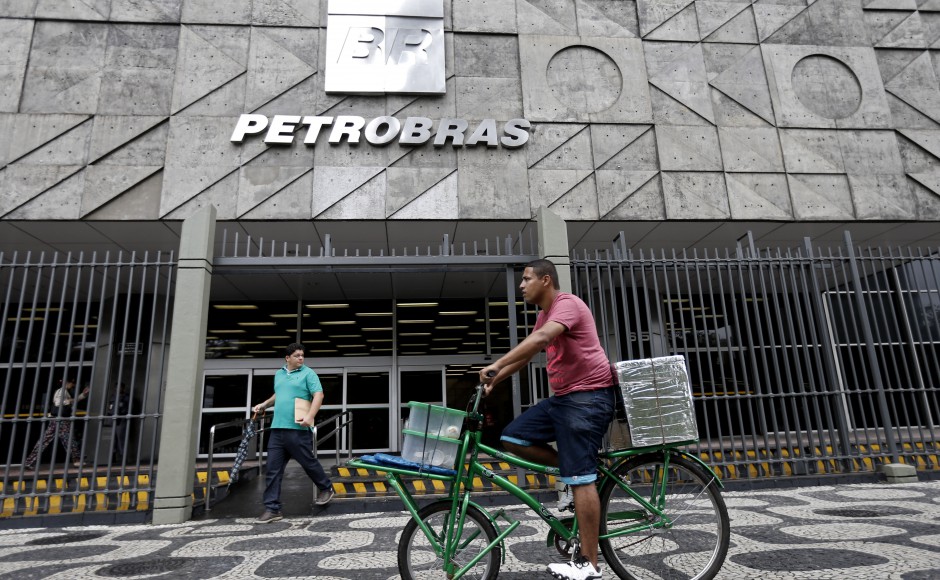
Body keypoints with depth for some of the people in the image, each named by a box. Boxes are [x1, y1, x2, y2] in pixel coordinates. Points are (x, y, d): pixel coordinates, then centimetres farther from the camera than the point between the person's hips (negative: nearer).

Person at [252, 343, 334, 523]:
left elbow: (319, 395, -11)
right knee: (273, 469, 3)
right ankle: (272, 509, 10)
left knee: (309, 463, 5)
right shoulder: (278, 374, 17)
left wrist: (310, 416, -22)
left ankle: (326, 489, 28)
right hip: (277, 429, 6)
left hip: (297, 429, -5)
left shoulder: (308, 373, -2)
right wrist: (264, 405, 19)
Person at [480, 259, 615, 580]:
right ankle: (573, 468, 12)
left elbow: (541, 339, -31)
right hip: (563, 397, 10)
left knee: (580, 478, -8)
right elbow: (527, 352, 21)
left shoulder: (567, 303, -13)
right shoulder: (544, 314, 18)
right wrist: (495, 380, 13)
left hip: (587, 397, -9)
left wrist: (496, 365, -35)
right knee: (513, 438, 2)